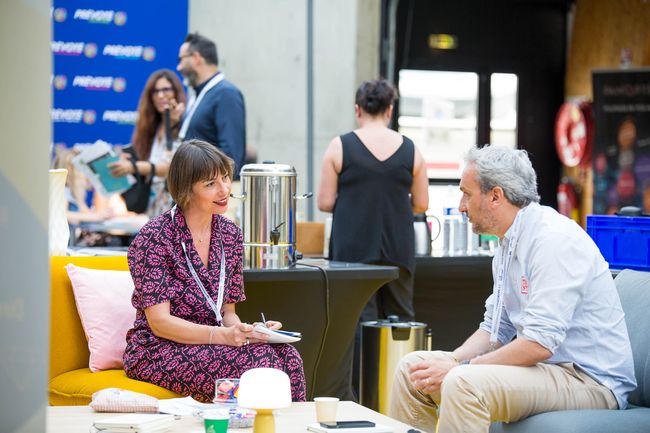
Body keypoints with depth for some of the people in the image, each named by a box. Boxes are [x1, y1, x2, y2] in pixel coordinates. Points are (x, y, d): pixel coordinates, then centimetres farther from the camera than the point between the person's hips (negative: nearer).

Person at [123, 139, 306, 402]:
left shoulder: (230, 234, 9)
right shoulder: (154, 238, -11)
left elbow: (227, 311, 14)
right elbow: (159, 323, -15)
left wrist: (246, 330, -10)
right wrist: (223, 335, -26)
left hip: (210, 347, 6)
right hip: (157, 351, -6)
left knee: (287, 356, -23)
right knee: (260, 361, -29)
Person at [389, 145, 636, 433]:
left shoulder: (554, 239, -18)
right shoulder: (509, 245, 13)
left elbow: (539, 343, -25)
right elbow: (495, 329, 18)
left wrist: (457, 369, -20)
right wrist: (452, 361, -2)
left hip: (589, 378, -10)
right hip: (542, 366, 10)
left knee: (463, 384, -32)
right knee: (412, 368, 3)